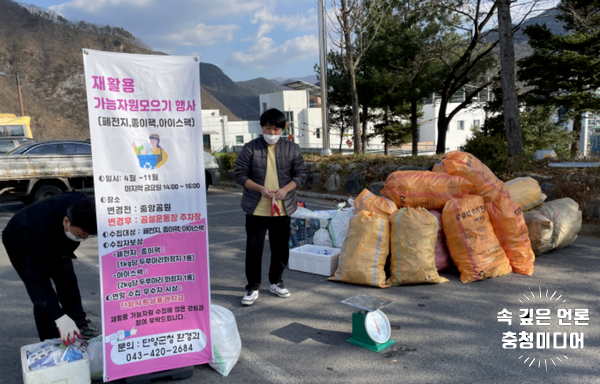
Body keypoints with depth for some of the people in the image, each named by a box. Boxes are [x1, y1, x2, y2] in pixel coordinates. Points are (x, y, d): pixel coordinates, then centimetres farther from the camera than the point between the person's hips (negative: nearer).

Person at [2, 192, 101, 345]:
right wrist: (60, 318, -53)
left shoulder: (82, 209, -32)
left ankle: (80, 324, 27)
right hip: (20, 245, -5)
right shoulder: (36, 233, -48)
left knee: (67, 280, 9)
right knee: (42, 293, -13)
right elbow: (36, 280, -47)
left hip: (55, 241, 5)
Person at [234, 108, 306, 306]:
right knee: (254, 247, 1)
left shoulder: (292, 149, 1)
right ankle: (253, 287, 14)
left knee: (281, 247, 12)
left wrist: (286, 189, -13)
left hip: (282, 208, 2)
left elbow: (300, 174, 4)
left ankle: (276, 282, 32)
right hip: (256, 208, -2)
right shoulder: (250, 148, -5)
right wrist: (260, 188, -18)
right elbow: (240, 174, -4)